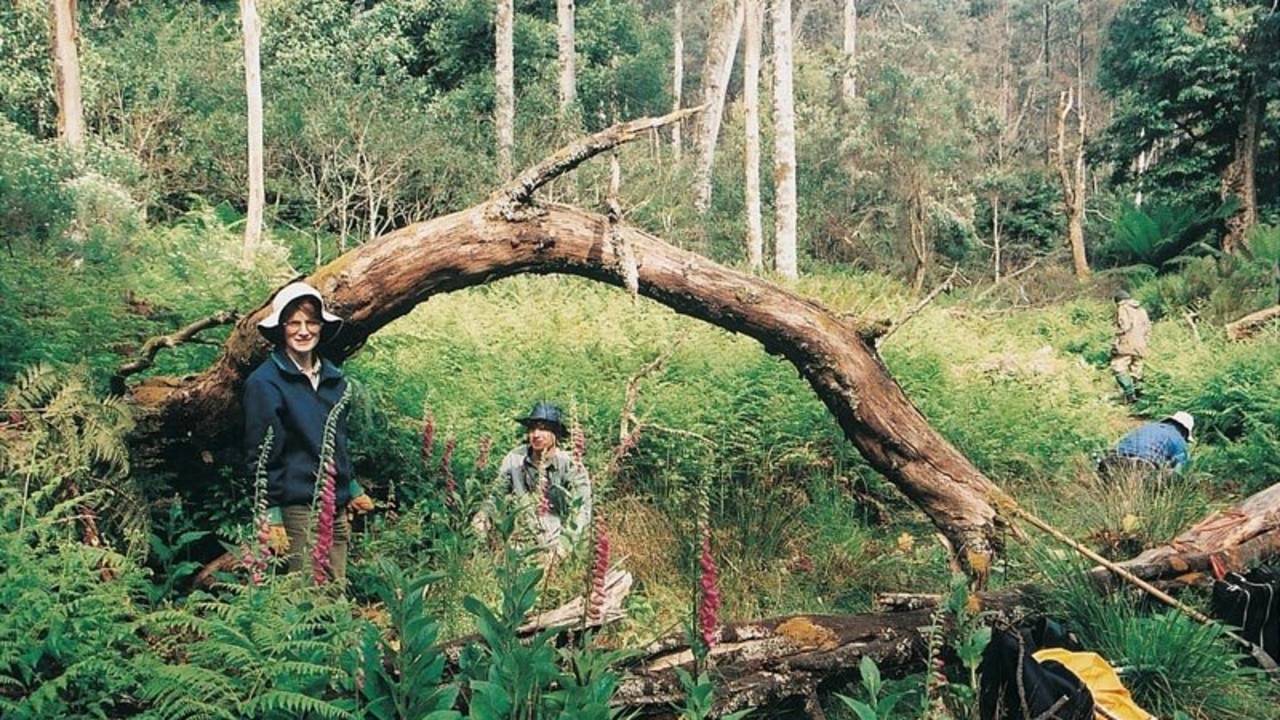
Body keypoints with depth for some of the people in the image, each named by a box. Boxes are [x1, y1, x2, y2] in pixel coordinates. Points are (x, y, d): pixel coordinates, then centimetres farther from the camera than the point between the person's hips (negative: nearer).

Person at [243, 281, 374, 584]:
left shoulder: (334, 378, 12)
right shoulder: (264, 383, -8)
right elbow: (260, 455, -9)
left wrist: (352, 489, 22)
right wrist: (272, 515, -12)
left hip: (335, 508, 6)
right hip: (297, 509, -6)